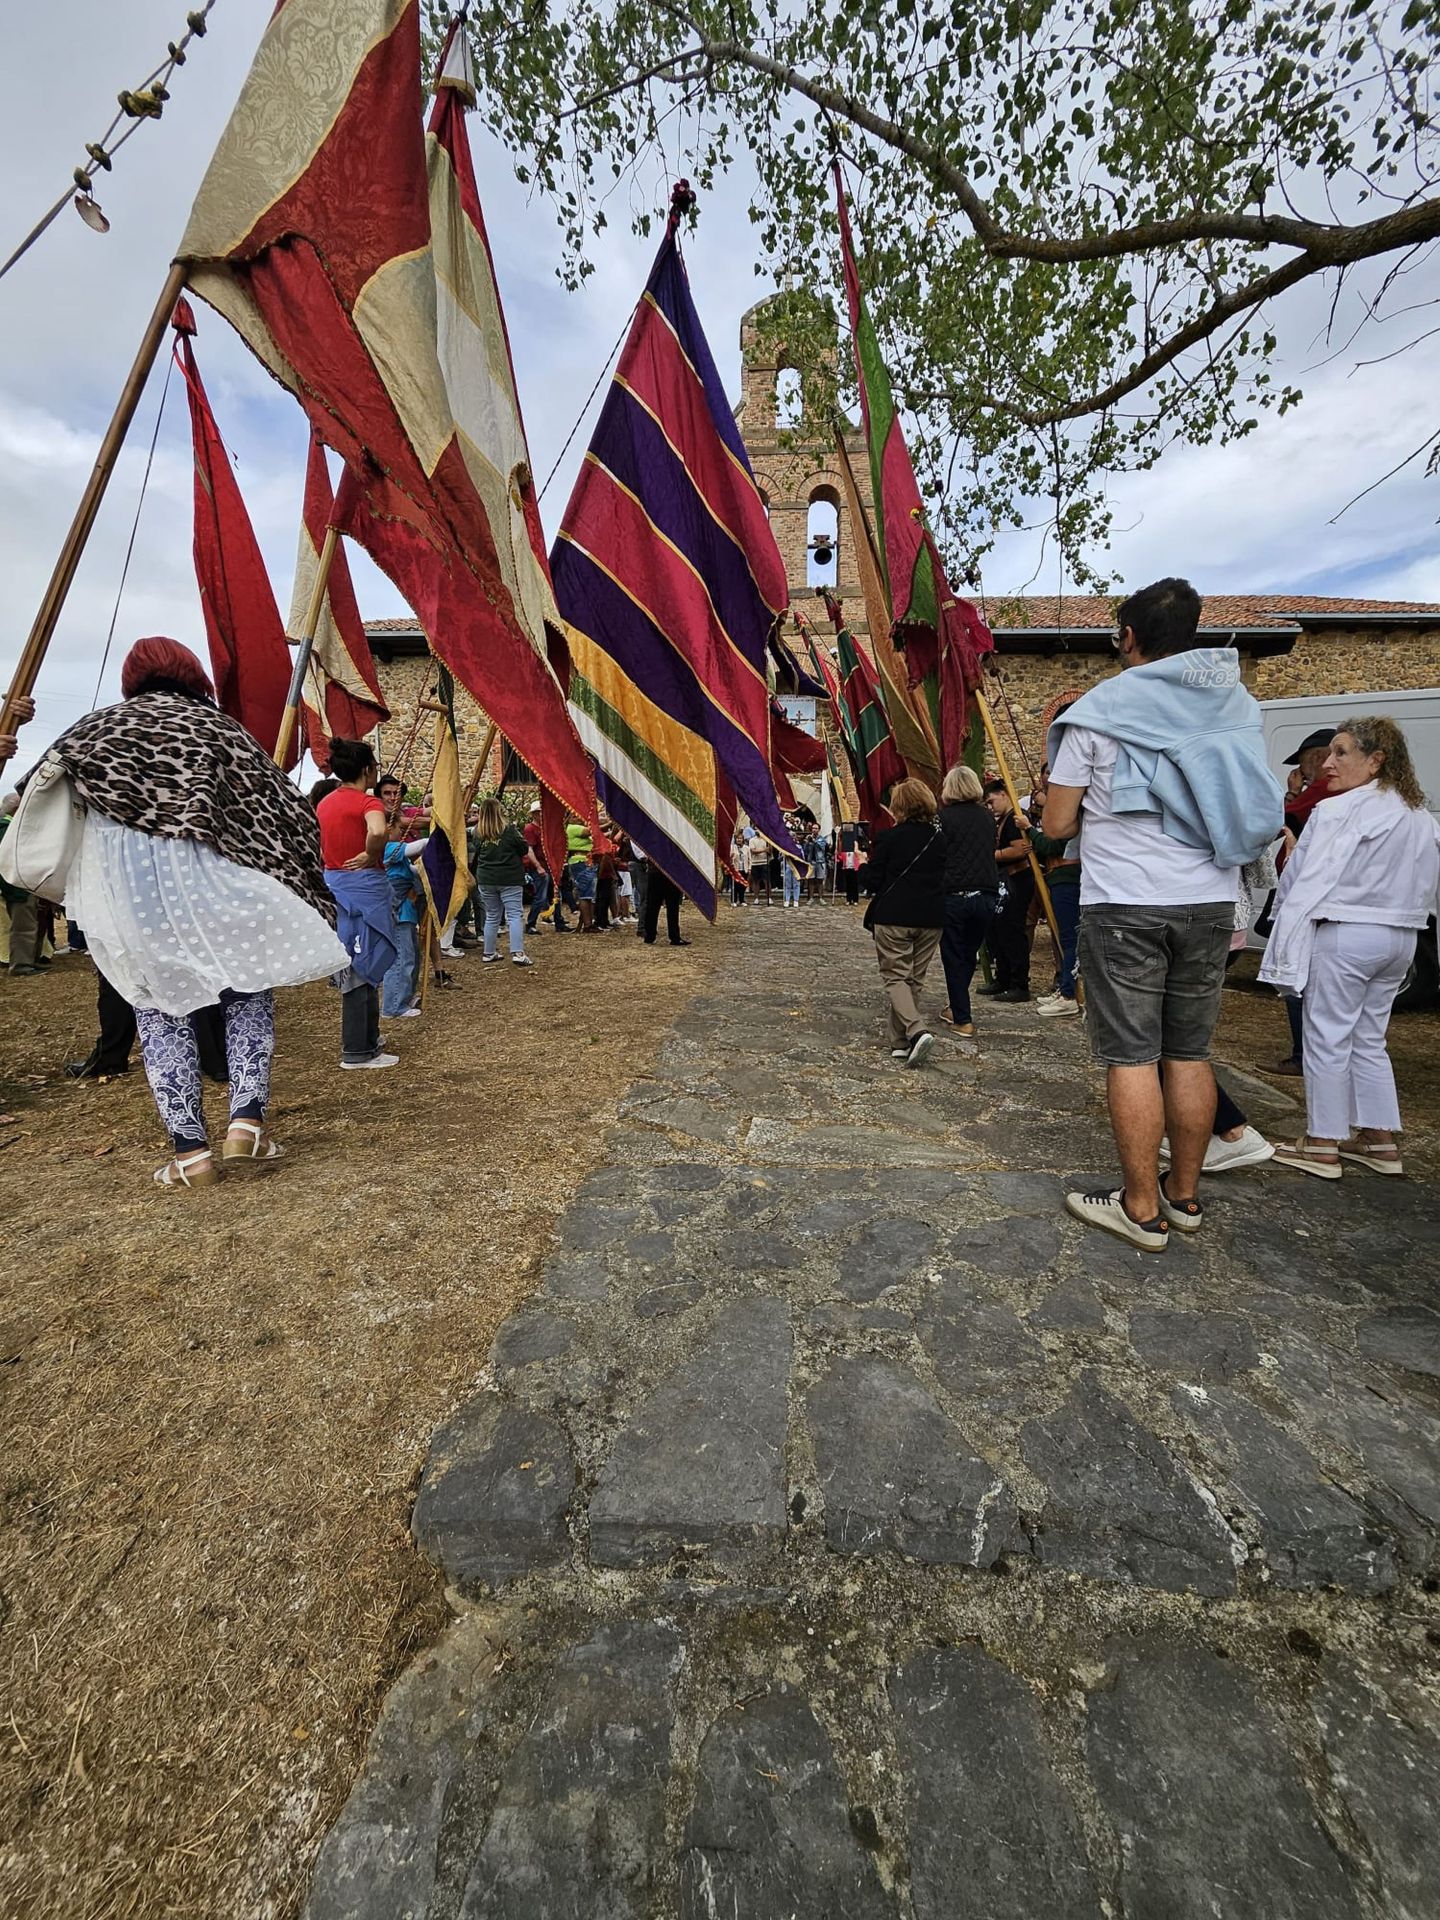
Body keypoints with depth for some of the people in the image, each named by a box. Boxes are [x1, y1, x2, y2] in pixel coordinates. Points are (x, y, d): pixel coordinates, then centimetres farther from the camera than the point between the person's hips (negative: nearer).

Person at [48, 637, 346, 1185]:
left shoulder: (92, 728, 19)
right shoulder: (219, 727, 15)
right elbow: (285, 813, 8)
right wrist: (303, 894, 13)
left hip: (118, 876, 2)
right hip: (204, 871, -1)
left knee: (159, 1008, 6)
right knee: (249, 989, 12)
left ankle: (190, 1150, 3)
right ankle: (247, 1121, 0)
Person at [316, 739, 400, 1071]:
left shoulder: (324, 804, 13)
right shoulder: (368, 801, -12)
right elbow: (377, 832, -33)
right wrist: (370, 856, -17)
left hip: (333, 885, 8)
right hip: (364, 887, -8)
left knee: (352, 966, 16)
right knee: (362, 968, -2)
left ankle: (366, 1039, 28)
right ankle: (357, 1052, 4)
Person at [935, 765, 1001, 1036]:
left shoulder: (944, 817, -5)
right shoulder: (988, 816, 9)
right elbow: (991, 851, 17)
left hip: (954, 895, -4)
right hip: (987, 895, 4)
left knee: (954, 959, 5)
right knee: (969, 955, 18)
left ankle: (963, 1019, 5)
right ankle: (957, 1008, 31)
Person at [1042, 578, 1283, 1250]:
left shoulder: (1101, 708, -5)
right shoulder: (1238, 704, 11)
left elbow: (1056, 825, -5)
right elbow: (1251, 815, 22)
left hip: (1124, 904, -5)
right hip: (1212, 901, 6)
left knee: (1131, 1055, 0)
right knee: (1189, 1053, 13)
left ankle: (1141, 1208, 8)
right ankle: (1185, 1193, 25)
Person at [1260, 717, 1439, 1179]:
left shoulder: (1337, 812, -15)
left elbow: (1307, 884, -17)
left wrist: (1286, 950, -15)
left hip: (1343, 935, -8)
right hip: (1399, 938, 8)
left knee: (1327, 1040, 1)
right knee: (1369, 1041, 17)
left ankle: (1322, 1145, 9)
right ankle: (1379, 1140, 24)